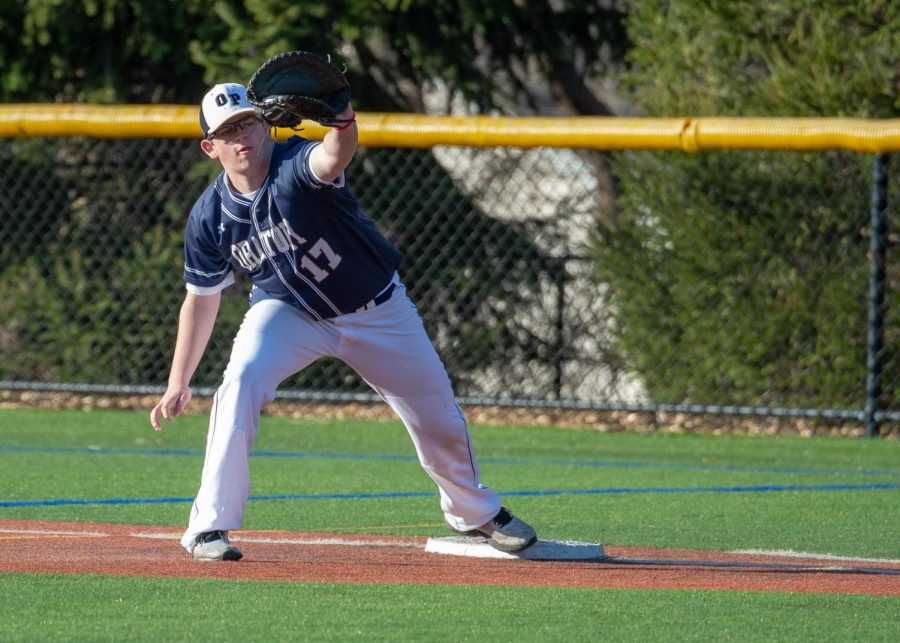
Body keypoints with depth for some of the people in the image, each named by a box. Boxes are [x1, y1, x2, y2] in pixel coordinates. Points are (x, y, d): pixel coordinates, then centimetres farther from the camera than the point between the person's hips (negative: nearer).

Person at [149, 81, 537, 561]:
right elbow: (201, 298, -4)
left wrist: (343, 127, -77)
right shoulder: (210, 216, -16)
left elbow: (330, 161, -54)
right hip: (289, 311, 1)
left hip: (376, 308, -1)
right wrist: (178, 383, -5)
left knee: (438, 416, 9)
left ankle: (476, 513, 40)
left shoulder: (296, 166, -29)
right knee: (240, 382, -27)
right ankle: (209, 528, -19)